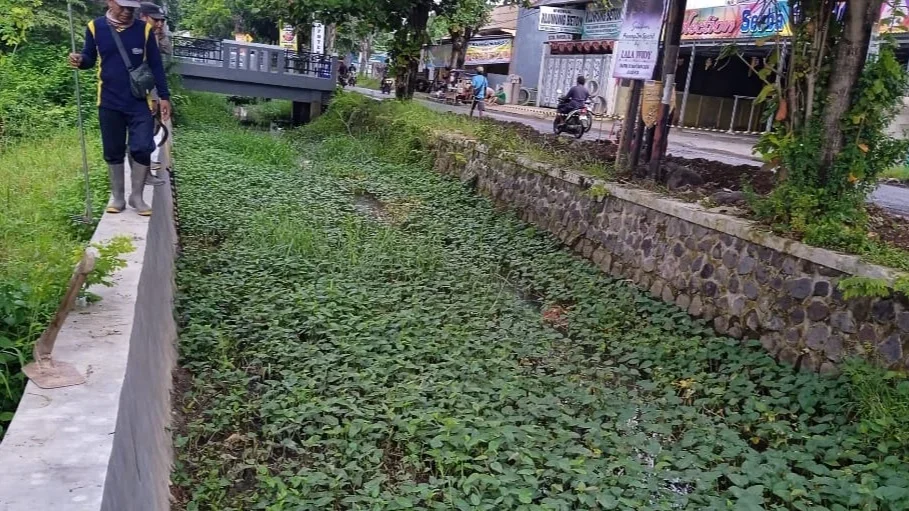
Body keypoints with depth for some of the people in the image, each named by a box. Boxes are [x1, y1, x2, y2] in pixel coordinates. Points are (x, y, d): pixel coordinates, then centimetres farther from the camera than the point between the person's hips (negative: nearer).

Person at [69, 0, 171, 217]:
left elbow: (155, 65, 3)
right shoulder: (95, 27, -1)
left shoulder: (144, 29, -2)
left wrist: (164, 96, 1)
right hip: (109, 103, 1)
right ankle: (117, 197, 21)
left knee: (142, 148, -6)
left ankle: (137, 196, 11)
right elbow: (90, 58, 9)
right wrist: (80, 60, -15)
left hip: (140, 102, -1)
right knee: (113, 152, 8)